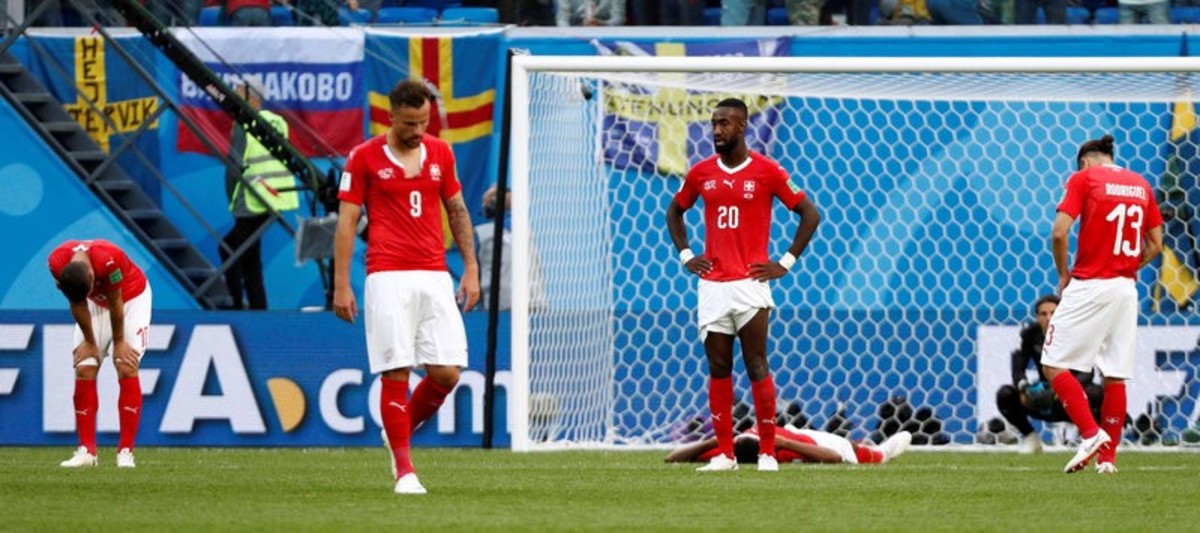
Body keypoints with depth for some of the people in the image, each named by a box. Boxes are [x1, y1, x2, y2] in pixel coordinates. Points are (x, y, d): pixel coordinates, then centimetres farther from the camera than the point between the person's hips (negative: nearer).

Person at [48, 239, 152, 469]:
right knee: (84, 370, -8)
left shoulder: (108, 260, -41)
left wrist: (119, 343, -13)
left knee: (127, 368, -15)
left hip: (131, 297, -4)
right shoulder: (57, 263, -29)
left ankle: (126, 451, -15)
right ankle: (86, 450, -5)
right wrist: (90, 342, -7)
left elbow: (116, 304, -25)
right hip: (97, 303, 4)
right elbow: (78, 305, -14)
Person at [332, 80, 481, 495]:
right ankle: (403, 470, -1)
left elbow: (457, 211, 20)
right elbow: (346, 222, 1)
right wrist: (341, 285, -4)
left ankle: (402, 429, 22)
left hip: (435, 277, 4)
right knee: (395, 373, -8)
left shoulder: (440, 153, 12)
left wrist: (471, 269, 14)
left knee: (447, 373, -5)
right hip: (388, 278, -4)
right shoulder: (364, 157, 1)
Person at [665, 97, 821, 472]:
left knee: (757, 367, -5)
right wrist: (685, 256, 14)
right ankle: (725, 453, 8)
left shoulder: (767, 171, -2)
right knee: (718, 370, 4)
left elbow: (809, 215, 1)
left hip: (750, 283, -4)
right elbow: (675, 212, 26)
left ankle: (768, 453, -1)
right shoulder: (701, 173, 9)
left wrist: (786, 263, -3)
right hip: (712, 284, 4)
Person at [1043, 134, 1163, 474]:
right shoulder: (1141, 185, 12)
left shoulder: (1083, 178, -2)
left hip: (1089, 287, -5)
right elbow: (1155, 245, 14)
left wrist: (1063, 275, 2)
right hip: (1126, 290, 5)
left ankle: (1091, 434, -15)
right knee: (1116, 375, 7)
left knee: (1054, 364, -1)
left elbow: (1059, 233, -11)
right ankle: (1108, 456, 6)